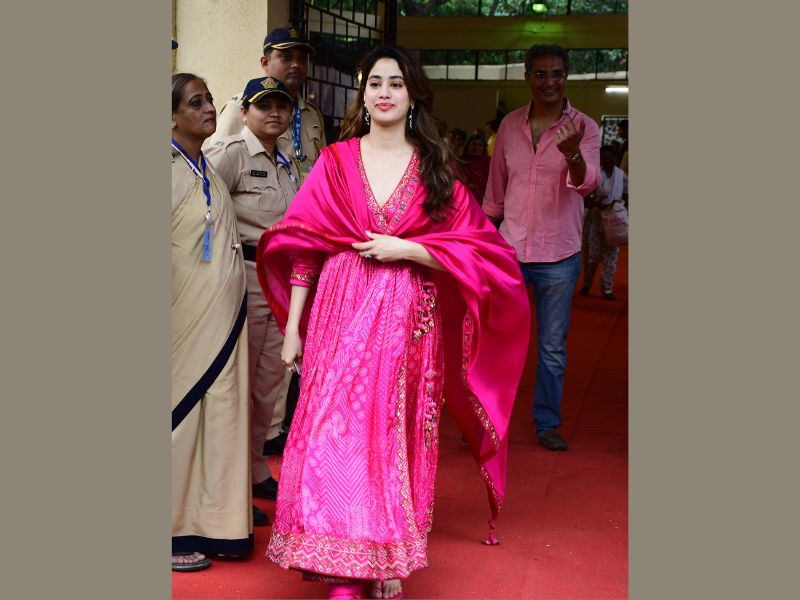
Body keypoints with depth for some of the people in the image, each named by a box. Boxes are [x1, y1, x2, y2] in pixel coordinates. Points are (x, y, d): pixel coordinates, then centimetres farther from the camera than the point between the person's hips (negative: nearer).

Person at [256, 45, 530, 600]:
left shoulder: (436, 170, 6)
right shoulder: (335, 162, 6)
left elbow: (478, 249, 2)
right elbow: (305, 245, 5)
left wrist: (406, 249, -11)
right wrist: (292, 327, 1)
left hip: (410, 320, 0)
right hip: (342, 314, 0)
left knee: (398, 434, 4)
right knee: (337, 434, -4)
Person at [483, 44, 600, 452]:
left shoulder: (583, 127, -6)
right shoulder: (510, 125, 3)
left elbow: (586, 182, -23)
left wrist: (571, 153, -44)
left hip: (559, 256, -2)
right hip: (509, 249, 2)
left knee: (553, 346, 8)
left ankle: (547, 423, 22)